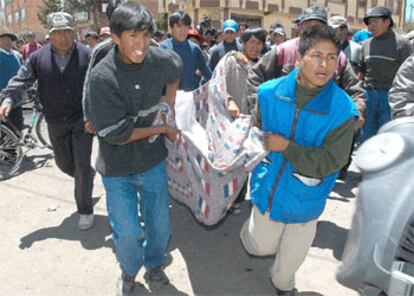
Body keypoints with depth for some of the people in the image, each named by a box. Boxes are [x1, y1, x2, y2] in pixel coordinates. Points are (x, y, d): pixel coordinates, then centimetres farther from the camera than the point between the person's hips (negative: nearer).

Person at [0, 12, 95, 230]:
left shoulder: (86, 55, -8)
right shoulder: (39, 57, -2)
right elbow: (21, 80, -1)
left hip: (82, 119, -3)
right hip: (55, 123, 3)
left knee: (81, 166, -5)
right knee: (64, 163, 17)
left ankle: (85, 210, 12)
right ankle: (88, 175, 50)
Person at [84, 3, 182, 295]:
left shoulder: (159, 59, -10)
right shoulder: (102, 77, -23)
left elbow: (176, 69, 17)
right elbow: (117, 133, -21)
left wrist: (170, 102, 8)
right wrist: (163, 129, -12)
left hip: (153, 161, 4)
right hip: (118, 168, -3)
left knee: (160, 225, 13)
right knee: (128, 232, 3)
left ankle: (155, 266, 44)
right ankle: (129, 272, 37)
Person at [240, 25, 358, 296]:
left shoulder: (343, 109, -22)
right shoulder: (270, 92, -13)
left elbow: (330, 161, -22)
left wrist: (286, 146, -25)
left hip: (304, 199, -1)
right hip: (268, 189, 2)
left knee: (292, 256, 21)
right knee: (262, 246, 21)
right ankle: (251, 230, 57)